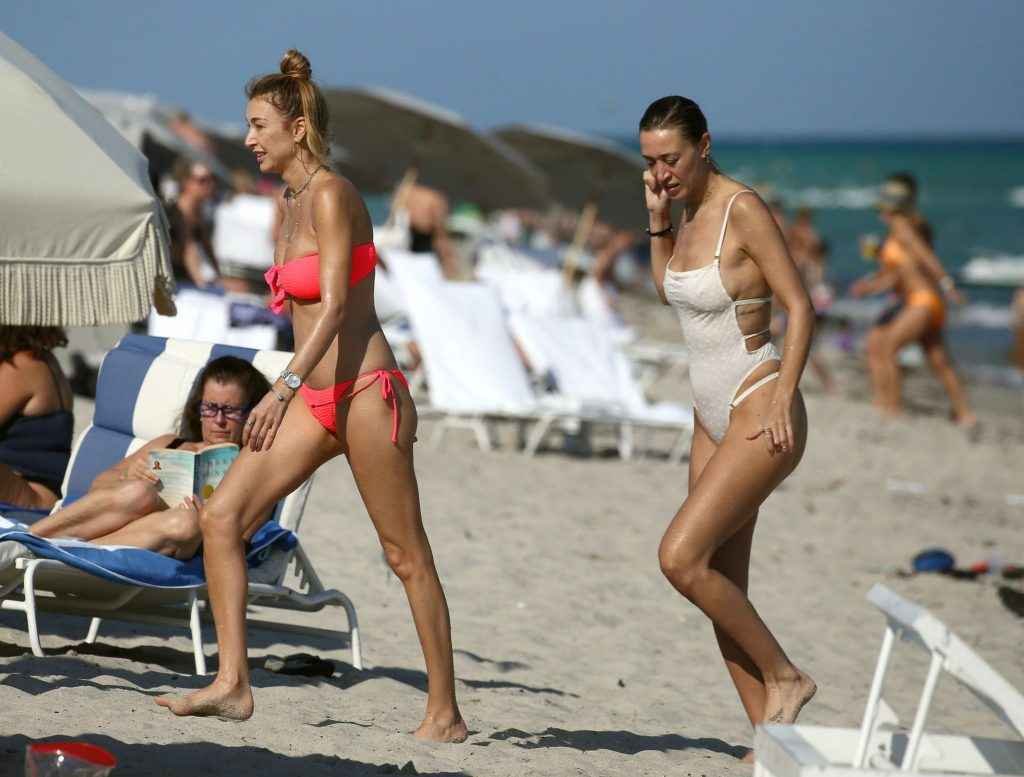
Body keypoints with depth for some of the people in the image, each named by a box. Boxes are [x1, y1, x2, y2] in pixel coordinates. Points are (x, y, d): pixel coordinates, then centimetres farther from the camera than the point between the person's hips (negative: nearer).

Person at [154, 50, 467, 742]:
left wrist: (286, 386, -28)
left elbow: (335, 303, -20)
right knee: (222, 517, -2)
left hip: (364, 393, -9)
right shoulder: (294, 203, 14)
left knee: (406, 554, -2)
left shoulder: (331, 194, -12)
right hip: (317, 400, 9)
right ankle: (232, 684, -3)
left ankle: (446, 714, 5)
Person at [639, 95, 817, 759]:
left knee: (680, 557, -18)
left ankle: (785, 676, -3)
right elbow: (667, 288, 27)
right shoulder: (692, 210, 10)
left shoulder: (743, 208, -14)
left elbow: (801, 307, -15)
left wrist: (782, 398, -23)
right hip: (713, 422, 9)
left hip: (758, 412, -9)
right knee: (721, 589, 5)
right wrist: (658, 219, 12)